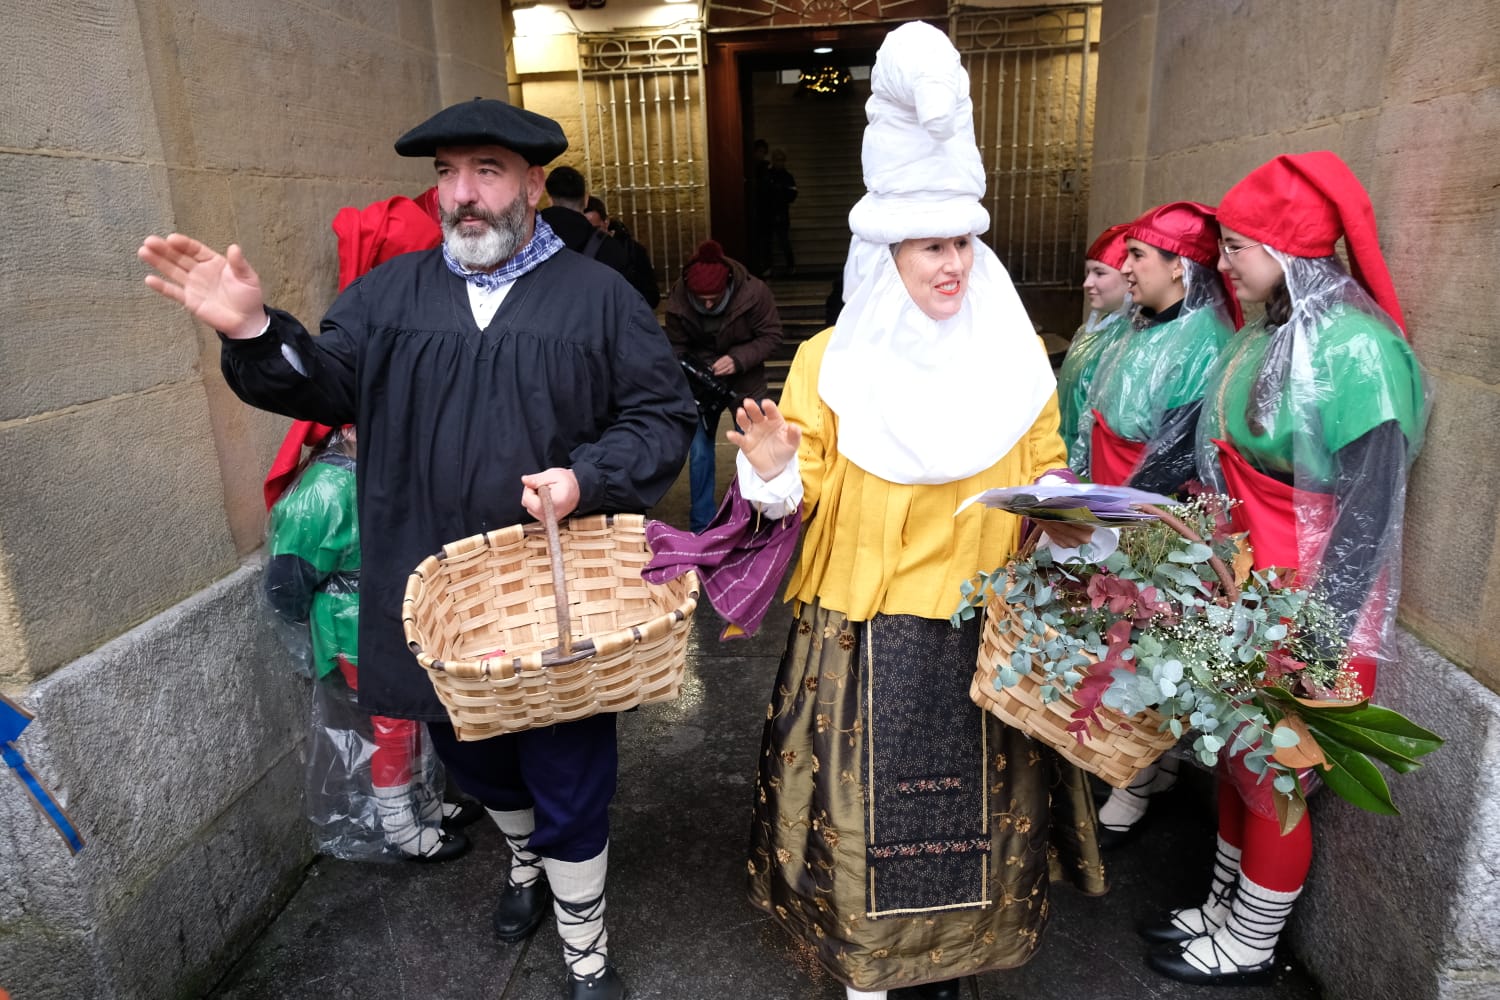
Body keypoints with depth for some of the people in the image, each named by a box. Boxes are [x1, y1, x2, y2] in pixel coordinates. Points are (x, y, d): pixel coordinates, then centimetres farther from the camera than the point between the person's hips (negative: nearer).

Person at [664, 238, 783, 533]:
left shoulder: (753, 292, -24)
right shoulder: (678, 299, -19)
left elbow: (771, 335, -16)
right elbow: (677, 346, -7)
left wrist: (738, 359, -30)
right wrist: (689, 375, -26)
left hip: (746, 382, -1)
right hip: (701, 383, 1)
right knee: (699, 453, 1)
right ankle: (702, 526, 15)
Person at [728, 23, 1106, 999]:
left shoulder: (1017, 356, 4)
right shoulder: (833, 360, -3)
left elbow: (1047, 474, 11)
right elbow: (802, 490, -2)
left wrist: (1063, 508, -9)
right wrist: (774, 470, -23)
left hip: (987, 627, 2)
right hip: (862, 634, -2)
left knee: (976, 801, 13)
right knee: (865, 800, 7)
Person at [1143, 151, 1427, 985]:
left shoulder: (1356, 350, -19)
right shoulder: (1269, 334, 7)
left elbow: (1368, 516, -20)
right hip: (1246, 589, 8)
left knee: (1275, 776, 8)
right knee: (1237, 754, 19)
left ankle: (1248, 947, 29)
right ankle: (1226, 908, 38)